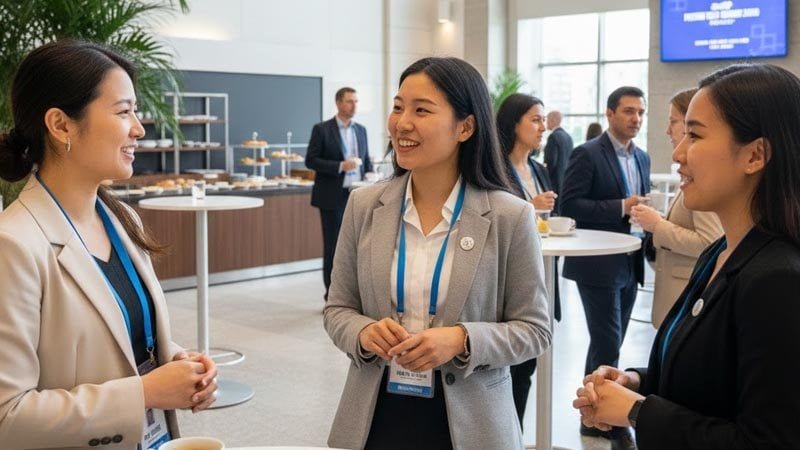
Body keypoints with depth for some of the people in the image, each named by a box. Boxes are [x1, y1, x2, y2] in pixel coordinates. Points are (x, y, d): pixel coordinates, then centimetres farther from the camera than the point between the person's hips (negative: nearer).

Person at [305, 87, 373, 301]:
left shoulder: (361, 130, 13)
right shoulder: (322, 129, -3)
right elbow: (311, 161, -8)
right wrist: (340, 166, -18)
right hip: (333, 197, -5)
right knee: (333, 247, 1)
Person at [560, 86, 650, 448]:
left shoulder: (642, 157, 14)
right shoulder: (587, 154, -9)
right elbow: (569, 204, -16)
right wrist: (620, 207, -22)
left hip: (630, 264, 8)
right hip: (598, 265, -7)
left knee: (608, 345, 14)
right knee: (607, 345, -5)